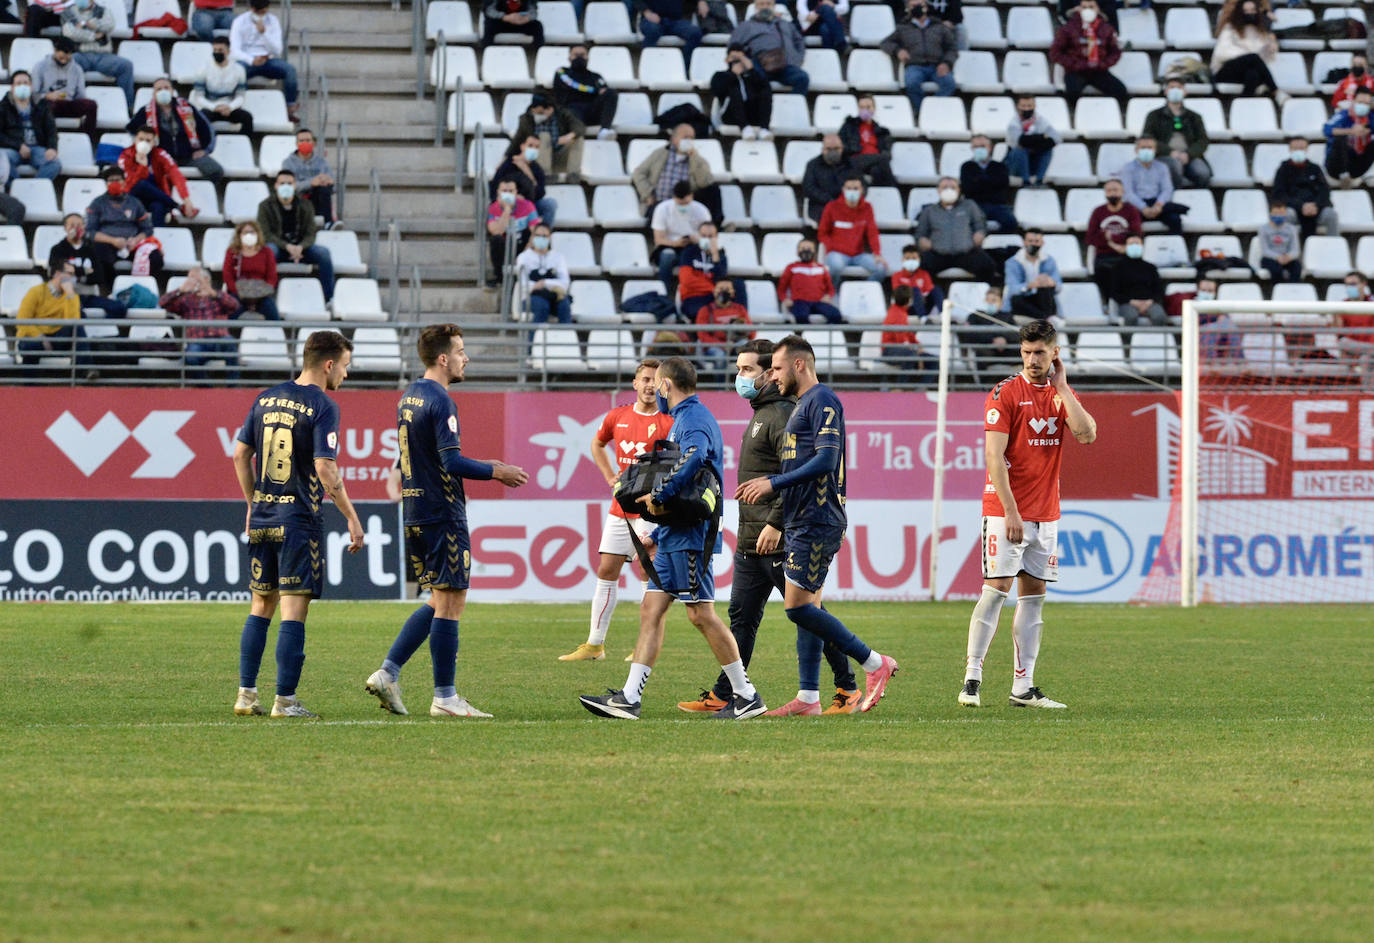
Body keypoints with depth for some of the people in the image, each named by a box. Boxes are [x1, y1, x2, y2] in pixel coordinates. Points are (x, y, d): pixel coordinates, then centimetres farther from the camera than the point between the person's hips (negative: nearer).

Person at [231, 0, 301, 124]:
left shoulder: (273, 21, 4)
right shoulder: (240, 22, -2)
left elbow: (277, 51, -4)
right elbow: (235, 50, -12)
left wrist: (264, 33, -19)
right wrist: (252, 60, -31)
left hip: (268, 59, 2)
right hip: (248, 61, -2)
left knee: (290, 69, -26)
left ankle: (291, 108, -21)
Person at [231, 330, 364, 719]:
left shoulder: (267, 399, 9)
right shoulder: (322, 407, -11)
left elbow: (240, 455, 12)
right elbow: (325, 470, -18)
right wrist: (352, 518, -12)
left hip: (262, 516, 6)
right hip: (300, 521, -6)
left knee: (261, 605, 15)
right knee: (294, 610, -4)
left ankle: (246, 694, 15)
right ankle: (285, 701, -5)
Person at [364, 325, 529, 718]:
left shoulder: (408, 397, 14)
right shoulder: (440, 402, -15)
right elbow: (452, 463, -22)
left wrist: (485, 468, 23)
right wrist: (497, 472, -10)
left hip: (415, 515, 9)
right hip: (442, 515, -9)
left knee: (439, 601, 15)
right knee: (449, 603, -3)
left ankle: (387, 673, 9)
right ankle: (445, 697, -1)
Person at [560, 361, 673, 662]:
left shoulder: (667, 424, -8)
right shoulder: (618, 417, 8)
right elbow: (597, 444, 28)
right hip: (620, 509, 5)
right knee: (606, 572, 6)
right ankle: (594, 644, 13)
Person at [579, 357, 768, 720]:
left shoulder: (693, 418, -11)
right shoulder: (685, 418, 22)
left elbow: (694, 456, -36)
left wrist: (660, 494, -30)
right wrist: (657, 534, 26)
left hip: (690, 536, -10)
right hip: (676, 537, 10)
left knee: (701, 614, -8)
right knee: (651, 609, 6)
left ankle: (747, 696, -3)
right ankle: (629, 698, 3)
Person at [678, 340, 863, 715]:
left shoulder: (782, 414, -13)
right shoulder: (760, 415, 18)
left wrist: (776, 524, -25)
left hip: (779, 540, -10)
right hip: (750, 543, 10)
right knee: (741, 617, 8)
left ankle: (848, 688, 6)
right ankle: (722, 695, 8)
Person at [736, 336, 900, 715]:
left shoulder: (821, 401, -11)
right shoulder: (803, 404, 21)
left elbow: (826, 460, -21)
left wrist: (773, 483, -18)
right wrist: (764, 488, 15)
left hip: (817, 522, -10)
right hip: (800, 522, 10)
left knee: (798, 606, -13)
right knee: (806, 606, 8)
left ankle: (875, 664, -7)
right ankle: (808, 698, 8)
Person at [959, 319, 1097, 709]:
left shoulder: (1062, 394, 11)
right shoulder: (1006, 393, -6)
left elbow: (1087, 434, -6)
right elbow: (994, 456, -12)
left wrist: (1062, 388, -7)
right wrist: (1010, 511, -17)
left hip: (1045, 513, 6)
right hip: (1005, 511, -6)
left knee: (1034, 593, 5)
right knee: (996, 588, -11)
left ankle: (1023, 687, 6)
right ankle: (971, 680, -9)